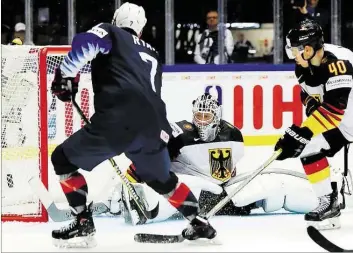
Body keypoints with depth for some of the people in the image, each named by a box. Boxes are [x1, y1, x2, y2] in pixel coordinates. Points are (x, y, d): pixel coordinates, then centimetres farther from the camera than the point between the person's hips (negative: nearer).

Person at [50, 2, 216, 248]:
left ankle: (83, 224, 3)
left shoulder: (110, 33, 16)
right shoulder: (152, 55, 34)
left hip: (118, 120, -6)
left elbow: (85, 43, -7)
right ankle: (199, 222, 32)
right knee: (162, 179, 33)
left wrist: (66, 75, 4)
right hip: (154, 127, 6)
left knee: (63, 159, 10)